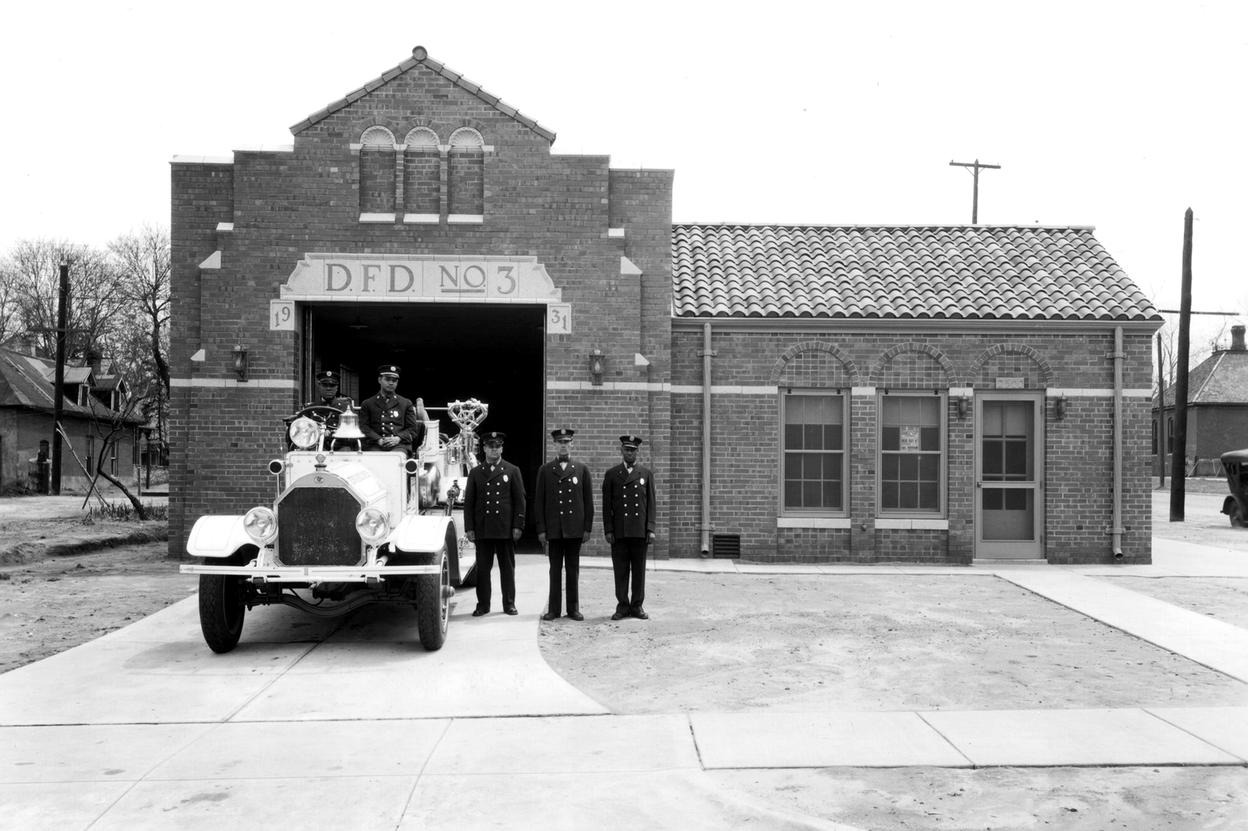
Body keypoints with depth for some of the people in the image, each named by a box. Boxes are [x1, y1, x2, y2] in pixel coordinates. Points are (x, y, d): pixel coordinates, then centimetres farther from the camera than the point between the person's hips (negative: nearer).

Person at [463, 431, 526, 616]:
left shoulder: (512, 471, 6)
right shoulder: (475, 473, 10)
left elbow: (520, 500, 3)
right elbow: (468, 502, 7)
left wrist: (518, 526, -5)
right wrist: (469, 528, -1)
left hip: (506, 529, -1)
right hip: (482, 529, 1)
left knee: (507, 567, 5)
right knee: (482, 568, 3)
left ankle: (509, 603, 13)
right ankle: (483, 604, 11)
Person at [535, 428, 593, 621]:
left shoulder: (582, 469, 7)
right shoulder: (545, 470, 7)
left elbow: (588, 501, 6)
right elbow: (539, 502, 5)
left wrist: (587, 528, 0)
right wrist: (541, 529, -2)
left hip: (574, 529, 0)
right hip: (553, 529, 0)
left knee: (573, 569, 5)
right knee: (555, 569, 4)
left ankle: (573, 608, 12)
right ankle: (554, 609, 9)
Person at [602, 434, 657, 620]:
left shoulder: (646, 473, 9)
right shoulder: (611, 474, 8)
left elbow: (651, 504, 6)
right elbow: (607, 505, 6)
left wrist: (651, 529, -1)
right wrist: (608, 530, -2)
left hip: (640, 531, 0)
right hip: (619, 531, 0)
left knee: (639, 570, 4)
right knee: (620, 570, 2)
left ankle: (637, 605, 12)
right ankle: (622, 605, 10)